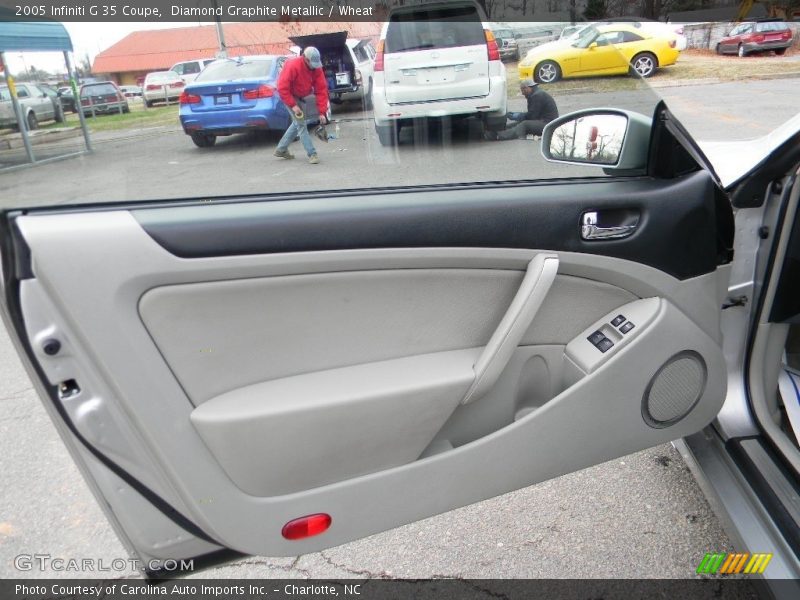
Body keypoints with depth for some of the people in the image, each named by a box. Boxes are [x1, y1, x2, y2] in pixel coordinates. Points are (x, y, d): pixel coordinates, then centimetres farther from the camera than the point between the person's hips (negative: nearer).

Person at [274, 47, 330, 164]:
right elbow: (282, 88, -29)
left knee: (298, 123, 14)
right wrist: (293, 105, -33)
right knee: (301, 124, -12)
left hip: (300, 96, 7)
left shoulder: (316, 68, -14)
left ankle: (281, 149, 26)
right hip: (288, 95, -7)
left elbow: (322, 89, -14)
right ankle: (312, 154, -11)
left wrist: (322, 112, -19)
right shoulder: (292, 66, -31)